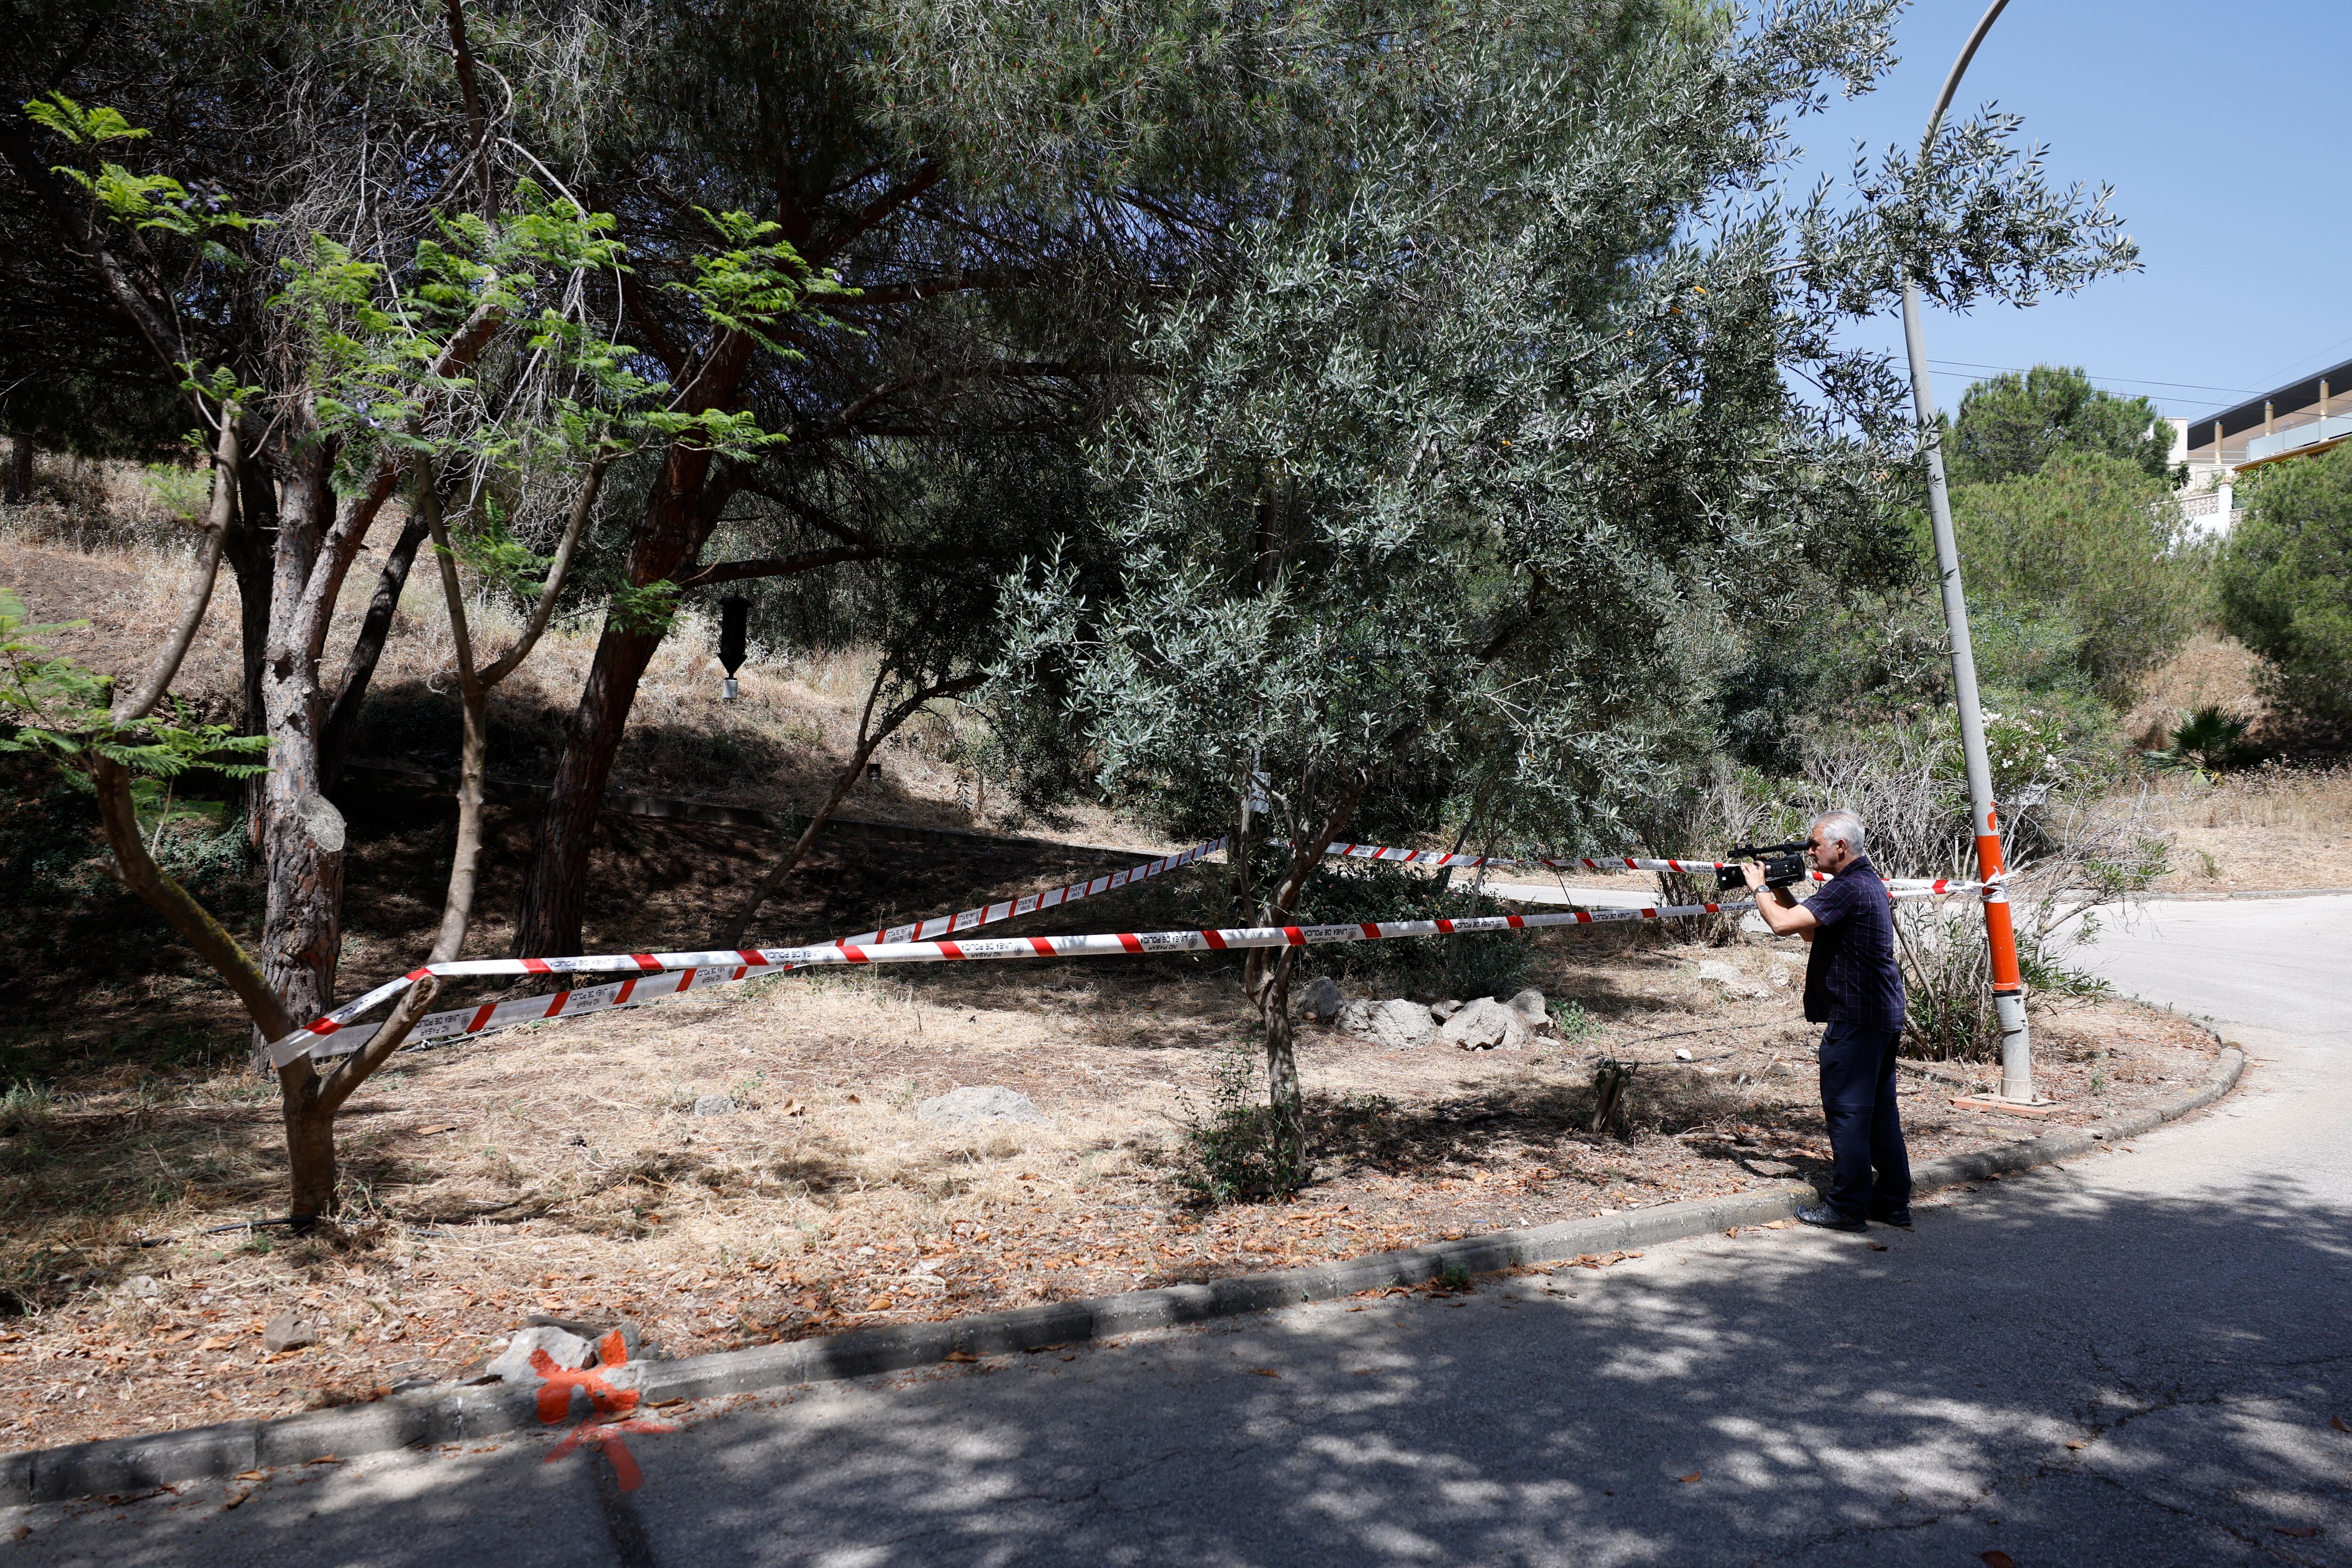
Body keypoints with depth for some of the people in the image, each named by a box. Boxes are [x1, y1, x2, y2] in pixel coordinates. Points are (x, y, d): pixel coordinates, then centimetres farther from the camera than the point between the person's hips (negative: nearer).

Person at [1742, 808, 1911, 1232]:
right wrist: (1782, 894, 11)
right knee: (1880, 1109, 14)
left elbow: (1782, 925, -24)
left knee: (1847, 1110, -3)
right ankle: (1893, 1201, 20)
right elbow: (1813, 932, 22)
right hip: (1884, 1013, 10)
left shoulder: (1848, 888, -18)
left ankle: (1848, 1206, 3)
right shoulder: (1868, 881, 16)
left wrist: (1759, 887, -7)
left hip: (1856, 1016, -10)